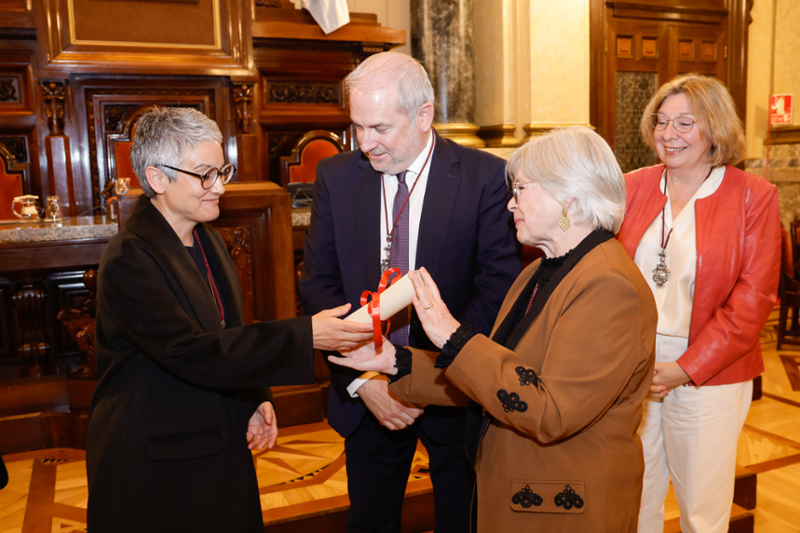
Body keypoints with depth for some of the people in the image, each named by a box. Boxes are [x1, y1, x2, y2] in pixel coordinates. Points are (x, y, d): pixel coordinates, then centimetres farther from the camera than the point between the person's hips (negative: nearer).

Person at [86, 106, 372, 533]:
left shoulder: (208, 241, 6)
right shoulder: (128, 258, -21)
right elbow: (190, 351, -29)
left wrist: (256, 398, 1)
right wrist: (305, 336, -33)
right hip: (154, 465, -7)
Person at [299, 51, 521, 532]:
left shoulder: (486, 177, -11)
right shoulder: (336, 177, -2)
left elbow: (499, 287, -13)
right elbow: (318, 282, -2)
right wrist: (361, 380, -12)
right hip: (366, 397, 3)